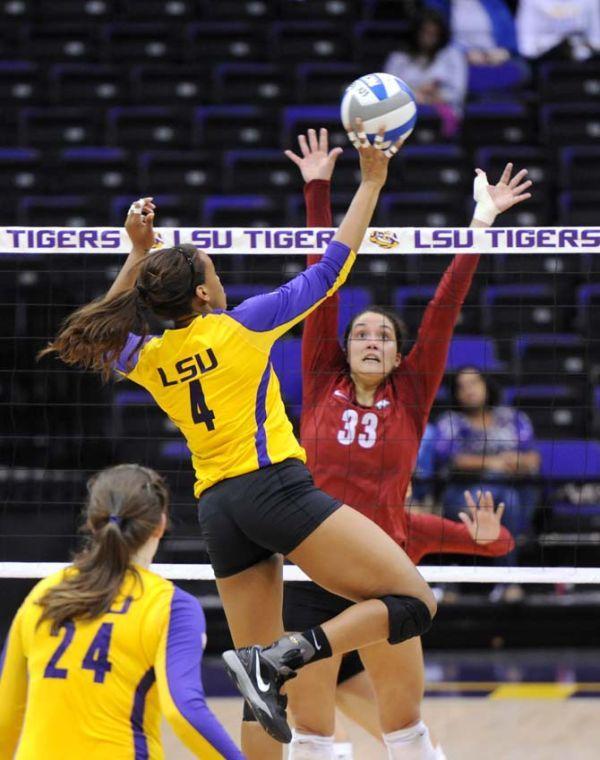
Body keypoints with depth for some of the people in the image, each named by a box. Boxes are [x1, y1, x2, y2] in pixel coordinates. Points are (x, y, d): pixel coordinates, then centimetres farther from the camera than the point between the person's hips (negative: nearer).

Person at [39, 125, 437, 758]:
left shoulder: (146, 360, 12)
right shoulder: (242, 325, -1)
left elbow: (107, 328, 37)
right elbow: (333, 266, 5)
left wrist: (139, 252, 35)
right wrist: (371, 184, 13)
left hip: (217, 511, 7)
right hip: (275, 486, -7)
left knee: (261, 677, 10)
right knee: (413, 605, -9)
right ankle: (283, 657, -25)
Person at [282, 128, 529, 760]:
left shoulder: (411, 397, 5)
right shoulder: (322, 387, 5)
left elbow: (444, 307, 3)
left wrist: (481, 223, 1)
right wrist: (317, 189, 7)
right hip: (311, 574, 0)